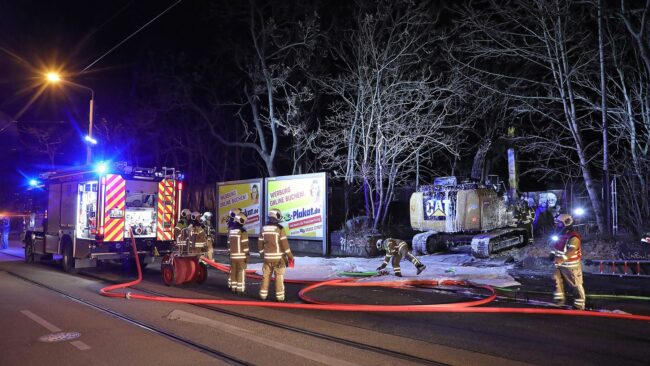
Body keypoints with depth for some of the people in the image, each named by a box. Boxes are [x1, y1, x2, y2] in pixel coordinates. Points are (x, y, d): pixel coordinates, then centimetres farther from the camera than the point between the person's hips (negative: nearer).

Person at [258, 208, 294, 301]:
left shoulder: (264, 228, 3)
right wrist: (290, 256, -5)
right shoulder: (279, 228, -13)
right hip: (278, 257, -4)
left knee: (266, 276, 12)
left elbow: (260, 244, 8)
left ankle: (263, 294, 15)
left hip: (268, 257, 4)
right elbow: (285, 244, -14)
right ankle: (280, 296, 5)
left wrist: (262, 255, 21)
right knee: (279, 277, 3)